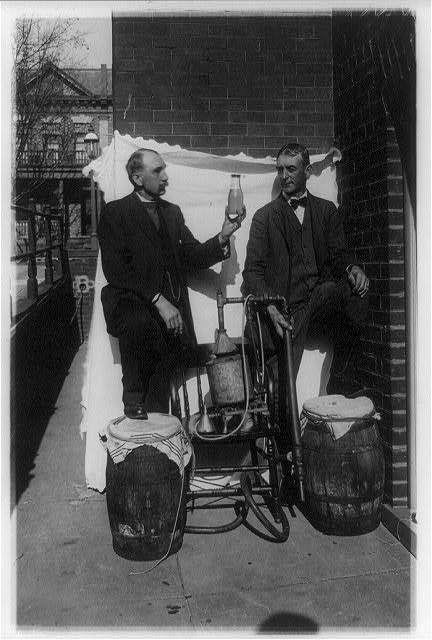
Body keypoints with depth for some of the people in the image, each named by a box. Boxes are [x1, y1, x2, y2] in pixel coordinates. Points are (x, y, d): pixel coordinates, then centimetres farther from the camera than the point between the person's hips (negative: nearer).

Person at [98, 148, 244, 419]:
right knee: (140, 323, -35)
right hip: (131, 301, -5)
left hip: (168, 304, 5)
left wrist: (223, 237, -4)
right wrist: (157, 300, -18)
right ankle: (134, 404, -15)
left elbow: (194, 256, 15)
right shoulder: (115, 212, 4)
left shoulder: (172, 212, 22)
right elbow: (115, 269, -8)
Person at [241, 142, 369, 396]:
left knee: (355, 288, -30)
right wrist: (271, 308, -17)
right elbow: (252, 272, 2)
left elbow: (338, 255, 12)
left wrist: (352, 268, -15)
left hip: (323, 299, 2)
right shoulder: (265, 216, 10)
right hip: (287, 310, -2)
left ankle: (338, 379, -17)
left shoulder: (326, 210, 18)